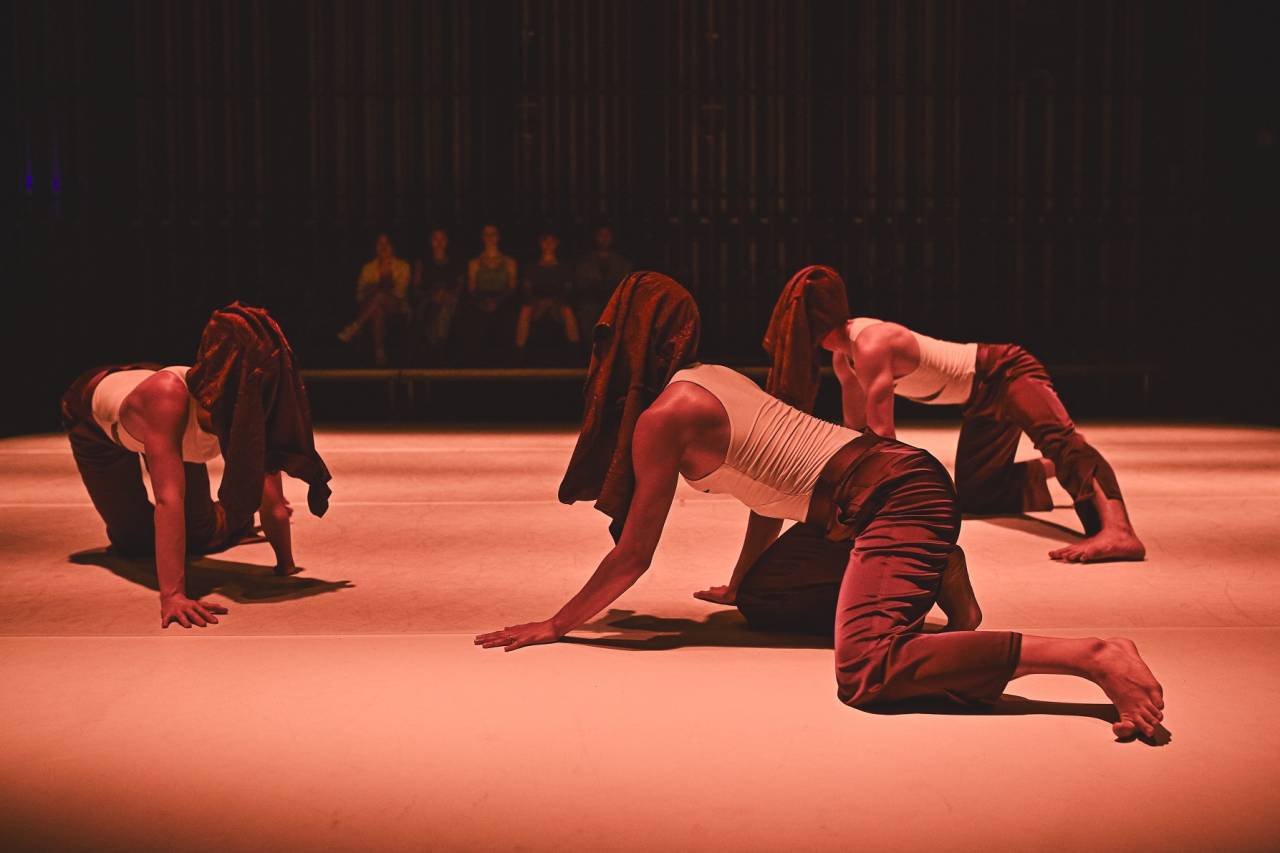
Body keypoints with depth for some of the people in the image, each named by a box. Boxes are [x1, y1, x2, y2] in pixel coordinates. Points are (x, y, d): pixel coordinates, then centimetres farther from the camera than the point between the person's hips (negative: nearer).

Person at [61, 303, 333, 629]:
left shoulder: (254, 405, -35)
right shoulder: (168, 395, -50)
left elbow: (272, 497, -28)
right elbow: (168, 500, -55)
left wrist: (287, 567, -29)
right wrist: (172, 595, -60)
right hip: (93, 408, -3)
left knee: (200, 534, 2)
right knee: (134, 539, 0)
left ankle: (234, 515, 33)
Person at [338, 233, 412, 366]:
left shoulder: (402, 266, 9)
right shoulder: (368, 268, 15)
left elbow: (400, 292, -3)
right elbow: (360, 295, 6)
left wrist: (377, 290, -11)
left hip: (397, 308, -1)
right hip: (374, 307, 1)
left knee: (380, 295, -38)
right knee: (378, 311, -40)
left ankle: (352, 330, -42)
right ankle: (380, 353, -50)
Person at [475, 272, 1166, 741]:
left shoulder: (662, 417, -7)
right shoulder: (713, 379, 19)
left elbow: (632, 557, -4)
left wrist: (554, 626, 8)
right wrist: (738, 583, 42)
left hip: (894, 496, -9)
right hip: (894, 480, 9)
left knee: (868, 672, -28)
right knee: (760, 601, 19)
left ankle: (1094, 657, -32)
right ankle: (934, 575, 15)